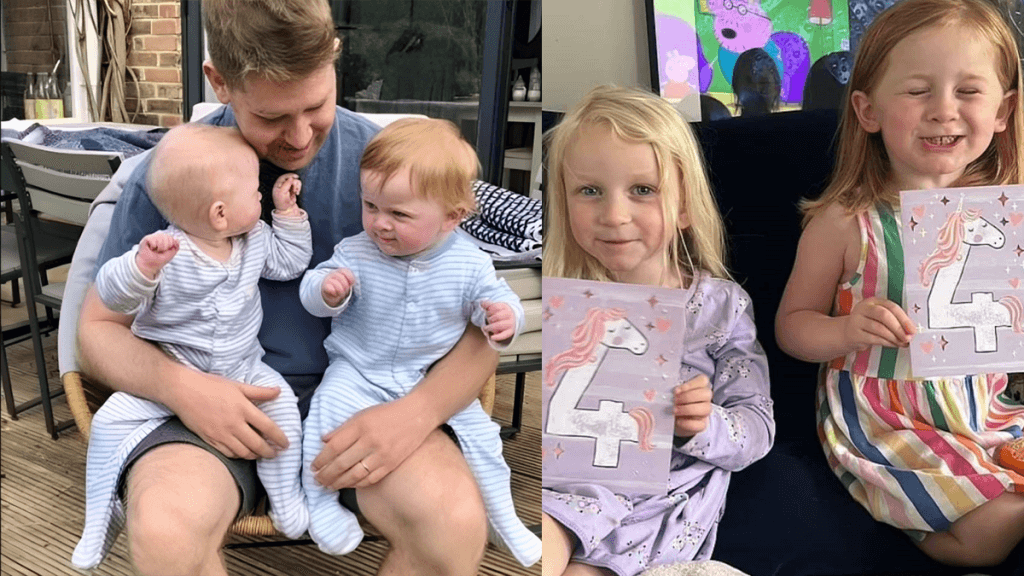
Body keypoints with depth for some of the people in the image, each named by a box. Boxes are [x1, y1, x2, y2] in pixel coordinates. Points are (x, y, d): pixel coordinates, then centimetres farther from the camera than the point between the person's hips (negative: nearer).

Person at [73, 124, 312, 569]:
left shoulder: (257, 239, -2)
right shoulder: (167, 253, -22)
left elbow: (290, 261, 14)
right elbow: (114, 297, -27)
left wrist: (288, 211, 4)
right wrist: (143, 264, -48)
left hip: (241, 368, 3)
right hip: (168, 370, -3)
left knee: (281, 403, -22)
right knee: (111, 421, -15)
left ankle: (286, 499, -3)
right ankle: (99, 523, 6)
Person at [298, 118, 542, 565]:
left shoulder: (468, 264, -13)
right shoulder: (355, 254, -13)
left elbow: (493, 297, -3)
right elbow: (313, 294, -7)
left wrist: (503, 317, -28)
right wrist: (327, 290, -32)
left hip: (435, 377, 1)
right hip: (358, 372, 0)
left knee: (479, 431, -5)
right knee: (326, 414, -24)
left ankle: (505, 519, 18)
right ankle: (320, 502, 1)